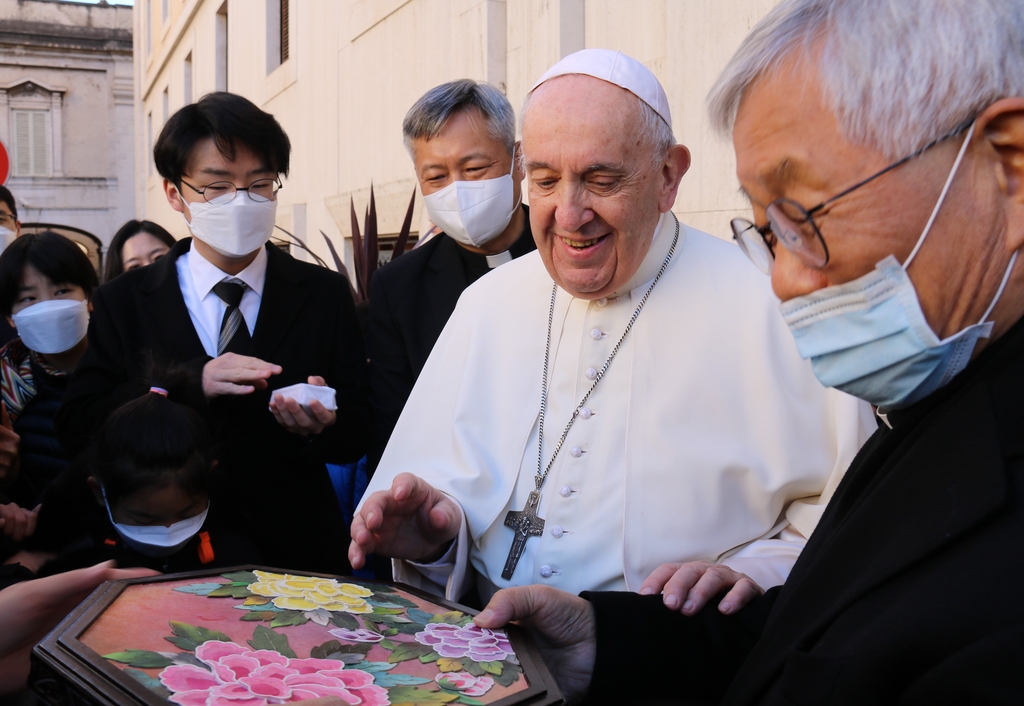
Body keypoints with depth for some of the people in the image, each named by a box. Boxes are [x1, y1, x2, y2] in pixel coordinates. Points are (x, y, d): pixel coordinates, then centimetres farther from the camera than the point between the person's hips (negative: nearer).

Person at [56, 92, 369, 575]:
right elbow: (76, 428, -2)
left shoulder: (324, 294, 7)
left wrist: (321, 426, -18)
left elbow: (357, 439, 5)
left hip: (297, 553, 1)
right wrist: (190, 382, -15)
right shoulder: (123, 302, 8)